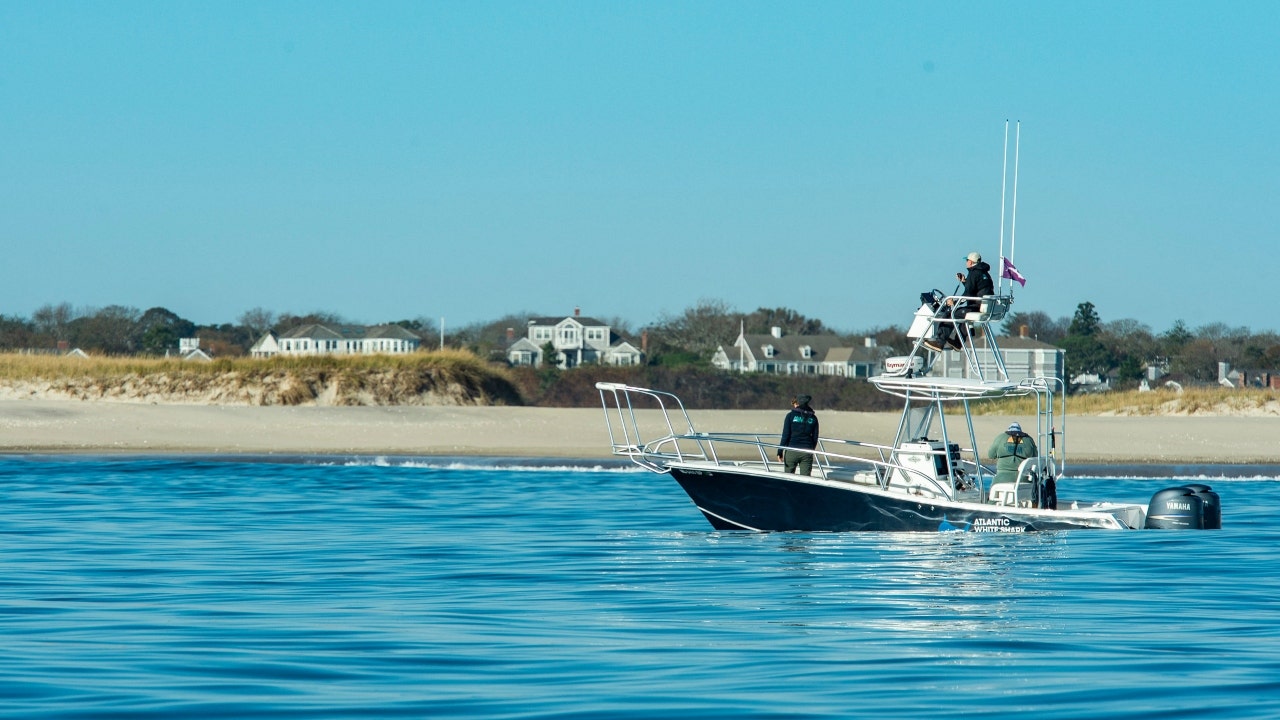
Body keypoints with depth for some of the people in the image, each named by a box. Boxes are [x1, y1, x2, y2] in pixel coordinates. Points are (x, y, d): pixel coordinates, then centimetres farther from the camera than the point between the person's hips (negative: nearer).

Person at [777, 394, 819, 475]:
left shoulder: (791, 415, -2)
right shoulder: (813, 418, 8)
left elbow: (785, 435, -5)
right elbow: (815, 438, 11)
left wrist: (780, 451, -2)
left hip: (792, 451, -2)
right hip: (807, 453, 2)